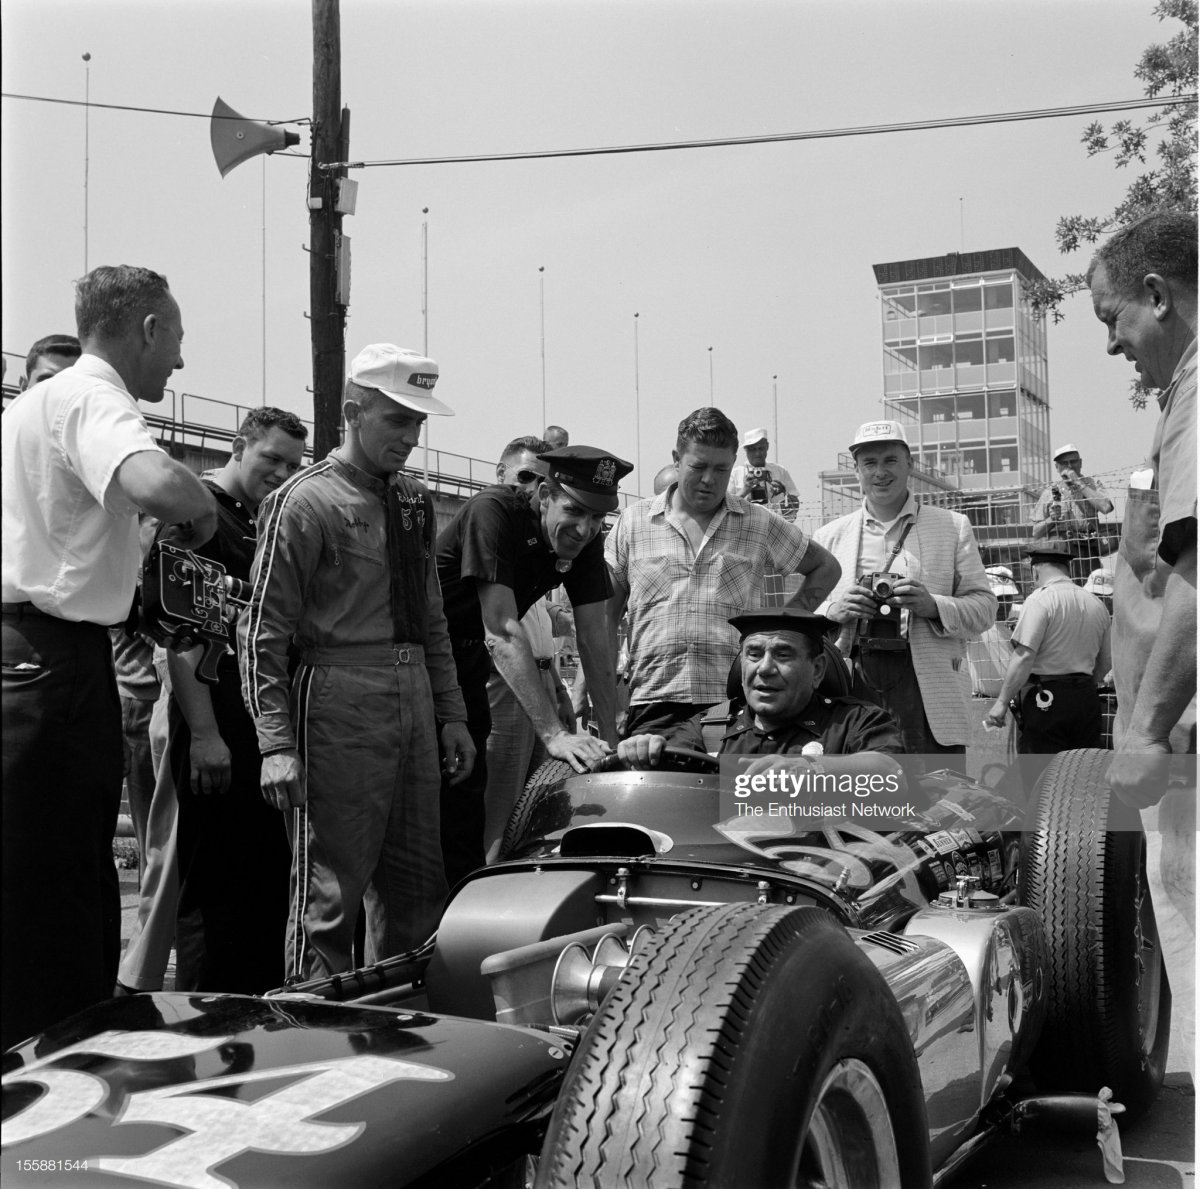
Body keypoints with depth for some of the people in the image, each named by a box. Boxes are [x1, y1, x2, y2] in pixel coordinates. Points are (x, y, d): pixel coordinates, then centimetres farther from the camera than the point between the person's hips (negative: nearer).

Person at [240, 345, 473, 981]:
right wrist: (276, 743, -15)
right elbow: (263, 629, -9)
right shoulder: (306, 501, -7)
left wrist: (451, 714, 15)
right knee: (330, 894, -4)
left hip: (415, 695, 8)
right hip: (341, 698, -7)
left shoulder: (415, 501, 16)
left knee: (418, 891, 12)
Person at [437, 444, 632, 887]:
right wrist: (553, 733, -37)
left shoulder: (584, 540, -6)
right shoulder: (493, 512, -26)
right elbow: (502, 634, -32)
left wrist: (611, 738, -13)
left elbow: (594, 639, -5)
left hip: (466, 663, 6)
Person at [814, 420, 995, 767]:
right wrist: (833, 610, -6)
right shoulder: (829, 536, 17)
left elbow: (984, 606, 7)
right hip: (851, 685, 1)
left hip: (926, 688, -1)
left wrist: (934, 606, -12)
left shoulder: (953, 527, 12)